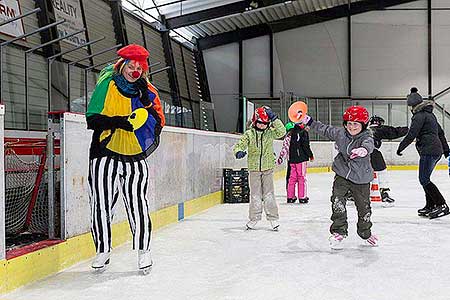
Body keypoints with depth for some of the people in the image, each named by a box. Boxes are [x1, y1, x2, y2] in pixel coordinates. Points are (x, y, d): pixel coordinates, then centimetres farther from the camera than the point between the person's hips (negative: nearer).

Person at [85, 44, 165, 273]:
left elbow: (158, 124, -3)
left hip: (135, 157, 1)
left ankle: (143, 249, 17)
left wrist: (146, 101, -14)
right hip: (105, 154, -1)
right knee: (101, 205, 2)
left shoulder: (148, 91, 6)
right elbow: (92, 119, -7)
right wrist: (117, 121, -23)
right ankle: (103, 250, 22)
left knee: (138, 205, -2)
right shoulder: (106, 85, -1)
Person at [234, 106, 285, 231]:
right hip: (254, 168, 0)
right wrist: (239, 151, -30)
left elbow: (281, 132, -15)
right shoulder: (249, 134, -3)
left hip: (268, 168, 0)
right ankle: (254, 218, 18)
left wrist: (274, 118, -22)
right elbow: (239, 145, -7)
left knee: (268, 194, 2)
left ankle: (273, 218, 11)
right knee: (255, 195, 6)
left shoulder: (270, 132, 0)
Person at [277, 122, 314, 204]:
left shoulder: (288, 136, 9)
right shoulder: (303, 133, -5)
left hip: (291, 160, 5)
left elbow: (284, 148, 10)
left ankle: (290, 197, 15)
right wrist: (310, 155, 0)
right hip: (301, 159, -5)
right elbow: (306, 146, -11)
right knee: (302, 178, 1)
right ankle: (302, 197, 1)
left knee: (291, 178, 10)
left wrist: (280, 158, 16)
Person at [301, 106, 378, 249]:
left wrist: (363, 149, -64)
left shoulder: (366, 137, -17)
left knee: (364, 207, 10)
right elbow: (324, 129, 13)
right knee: (337, 202, -12)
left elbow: (369, 144, -40)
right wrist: (308, 121, 15)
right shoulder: (339, 133, -2)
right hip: (342, 175, 2)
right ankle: (339, 231, 3)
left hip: (361, 179, -2)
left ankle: (365, 233, 35)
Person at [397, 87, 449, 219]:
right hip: (437, 150, 10)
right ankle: (430, 206, 18)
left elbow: (411, 134, -14)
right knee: (425, 179, 14)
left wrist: (400, 147, -4)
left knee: (424, 180, -9)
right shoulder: (430, 114, 19)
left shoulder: (420, 115, -10)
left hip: (429, 151, -10)